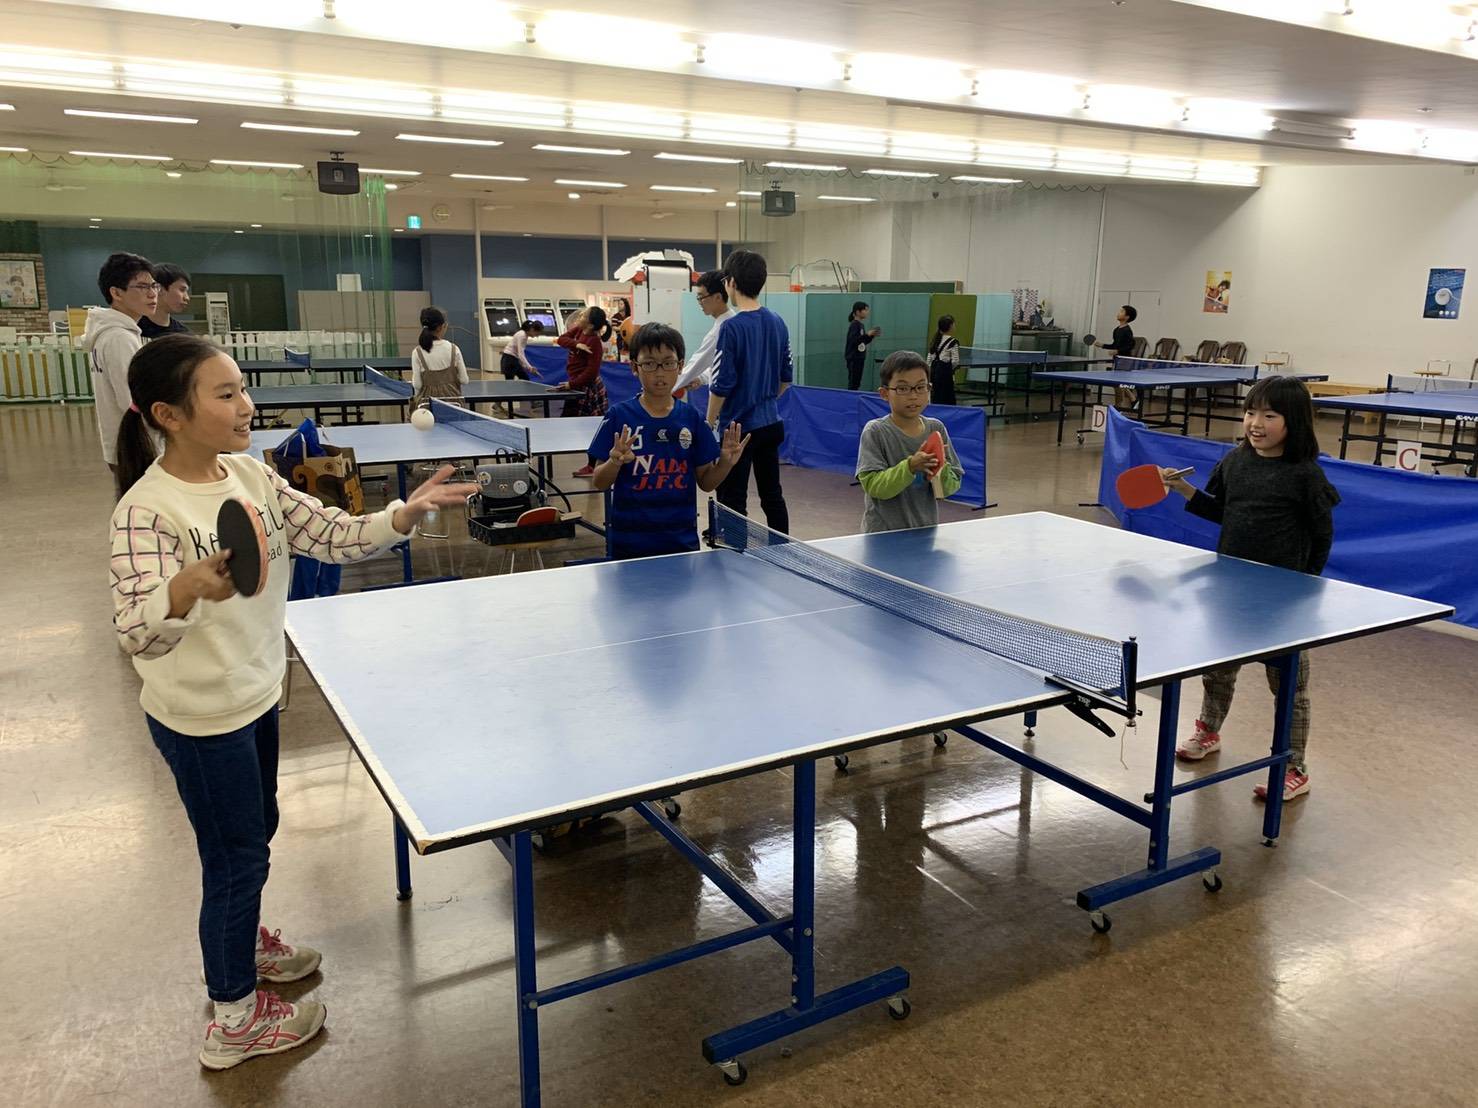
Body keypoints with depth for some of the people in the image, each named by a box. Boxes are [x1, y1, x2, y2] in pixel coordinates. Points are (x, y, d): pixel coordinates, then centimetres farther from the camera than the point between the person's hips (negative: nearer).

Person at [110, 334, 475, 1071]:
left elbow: (336, 538, -6)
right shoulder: (146, 510, -25)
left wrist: (406, 513, -23)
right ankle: (234, 1018, 29)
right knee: (237, 855, 8)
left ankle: (240, 941, 51)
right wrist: (186, 590, -55)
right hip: (200, 718, -7)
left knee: (254, 831, 25)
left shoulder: (251, 475, -5)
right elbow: (135, 632, -34)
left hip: (256, 695, 7)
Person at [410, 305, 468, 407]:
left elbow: (417, 385, -8)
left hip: (427, 401, -1)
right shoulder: (453, 349, -6)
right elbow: (464, 380, -4)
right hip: (452, 400, 1)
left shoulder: (418, 353, -8)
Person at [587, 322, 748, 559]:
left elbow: (706, 482, 6)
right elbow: (598, 482, -3)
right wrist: (615, 462, -23)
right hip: (630, 543, -2)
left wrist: (726, 462, -13)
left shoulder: (691, 418, 1)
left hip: (682, 540, 2)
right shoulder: (618, 417, -5)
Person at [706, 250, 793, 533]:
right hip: (772, 423, 7)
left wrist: (709, 424, -3)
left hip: (738, 427, -7)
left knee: (732, 504, 1)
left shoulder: (732, 327, -16)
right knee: (772, 496, 15)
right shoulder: (777, 323, 5)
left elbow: (721, 385, -15)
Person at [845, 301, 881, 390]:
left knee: (857, 383, 12)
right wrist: (867, 334, -27)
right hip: (853, 359, -9)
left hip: (859, 358, 9)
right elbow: (853, 341, -24)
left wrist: (872, 336, 6)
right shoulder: (854, 325, -13)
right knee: (853, 383, -7)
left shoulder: (860, 325, 14)